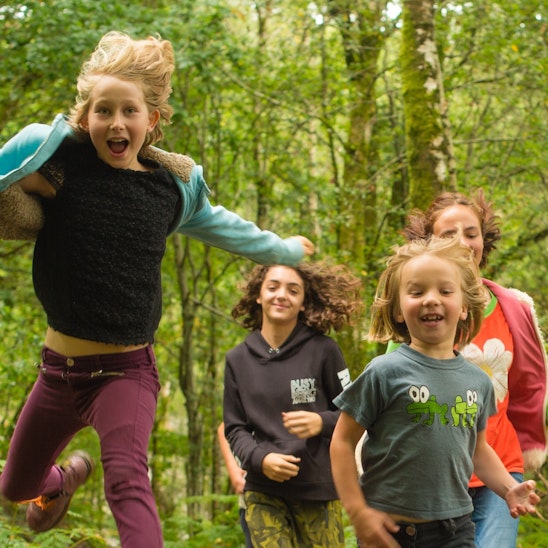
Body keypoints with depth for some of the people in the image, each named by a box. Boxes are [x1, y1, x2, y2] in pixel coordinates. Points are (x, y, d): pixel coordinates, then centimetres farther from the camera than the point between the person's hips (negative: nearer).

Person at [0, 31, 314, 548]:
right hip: (59, 364, 2)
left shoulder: (174, 184, 2)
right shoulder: (56, 156, -8)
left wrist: (286, 250, 33)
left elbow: (224, 227, 20)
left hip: (126, 369, -1)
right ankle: (64, 480, 57)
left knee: (127, 478, -26)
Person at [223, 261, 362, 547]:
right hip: (263, 491, 2)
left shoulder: (323, 350, -2)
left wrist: (322, 422, -16)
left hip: (319, 488, -1)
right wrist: (259, 459, -12)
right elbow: (234, 428, 8)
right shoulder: (238, 359, 6)